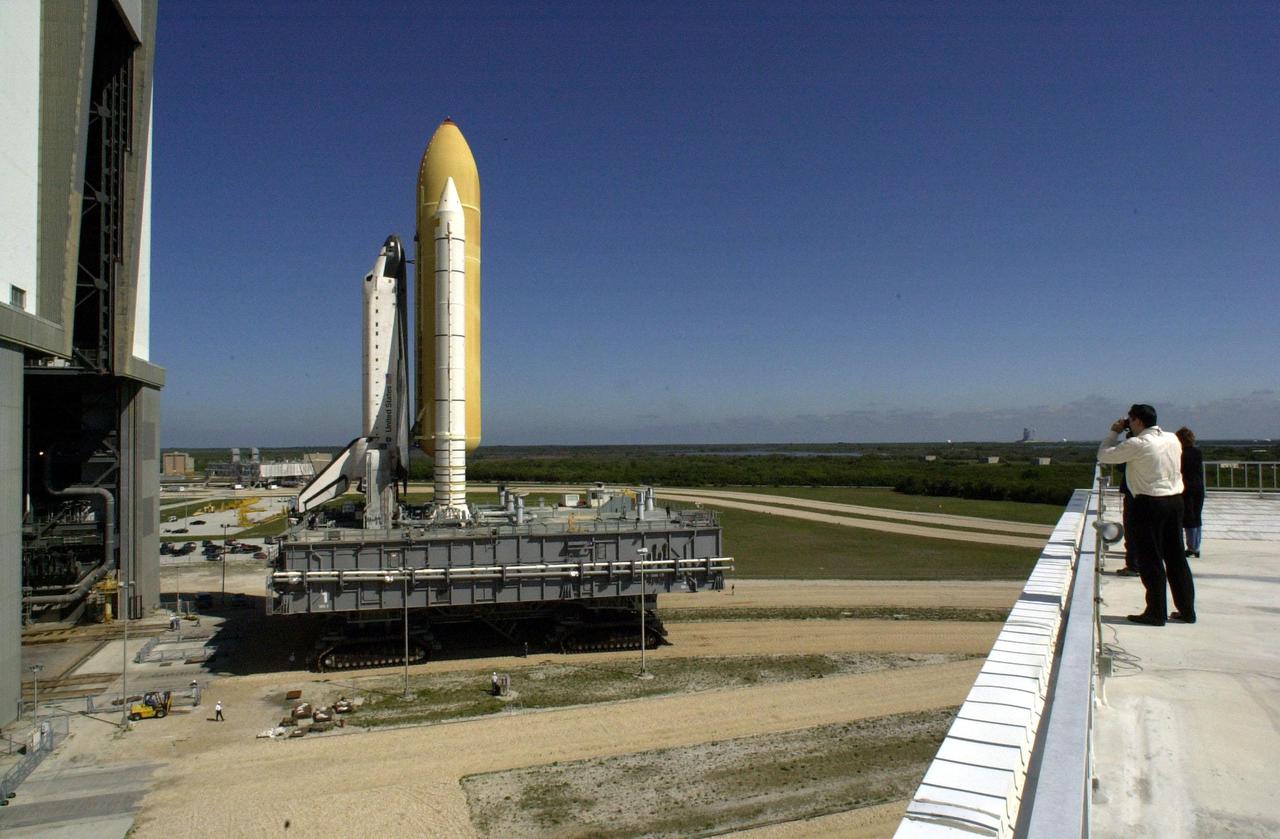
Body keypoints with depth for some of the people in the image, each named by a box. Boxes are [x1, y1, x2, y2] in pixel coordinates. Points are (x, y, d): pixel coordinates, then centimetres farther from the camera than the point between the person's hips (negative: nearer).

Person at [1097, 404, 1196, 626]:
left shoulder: (1137, 444, -15)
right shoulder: (1173, 439, 7)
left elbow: (1103, 455, -7)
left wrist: (1114, 432, 6)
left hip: (1149, 503, -7)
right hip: (1175, 500, 7)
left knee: (1150, 559, 1)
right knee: (1176, 556, 15)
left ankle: (1156, 613, 5)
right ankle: (1187, 609, 21)